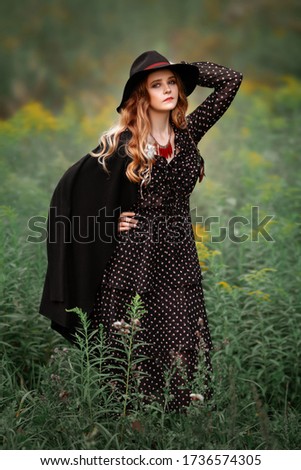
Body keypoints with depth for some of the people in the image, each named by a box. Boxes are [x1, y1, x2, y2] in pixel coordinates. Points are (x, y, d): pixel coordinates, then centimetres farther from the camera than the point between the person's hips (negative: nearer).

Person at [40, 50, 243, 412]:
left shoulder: (187, 132, 4)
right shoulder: (123, 143, -8)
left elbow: (231, 80, 5)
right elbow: (72, 185, -2)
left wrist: (182, 70, 2)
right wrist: (109, 220, -4)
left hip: (180, 256, 4)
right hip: (134, 255, -3)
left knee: (180, 344, 4)